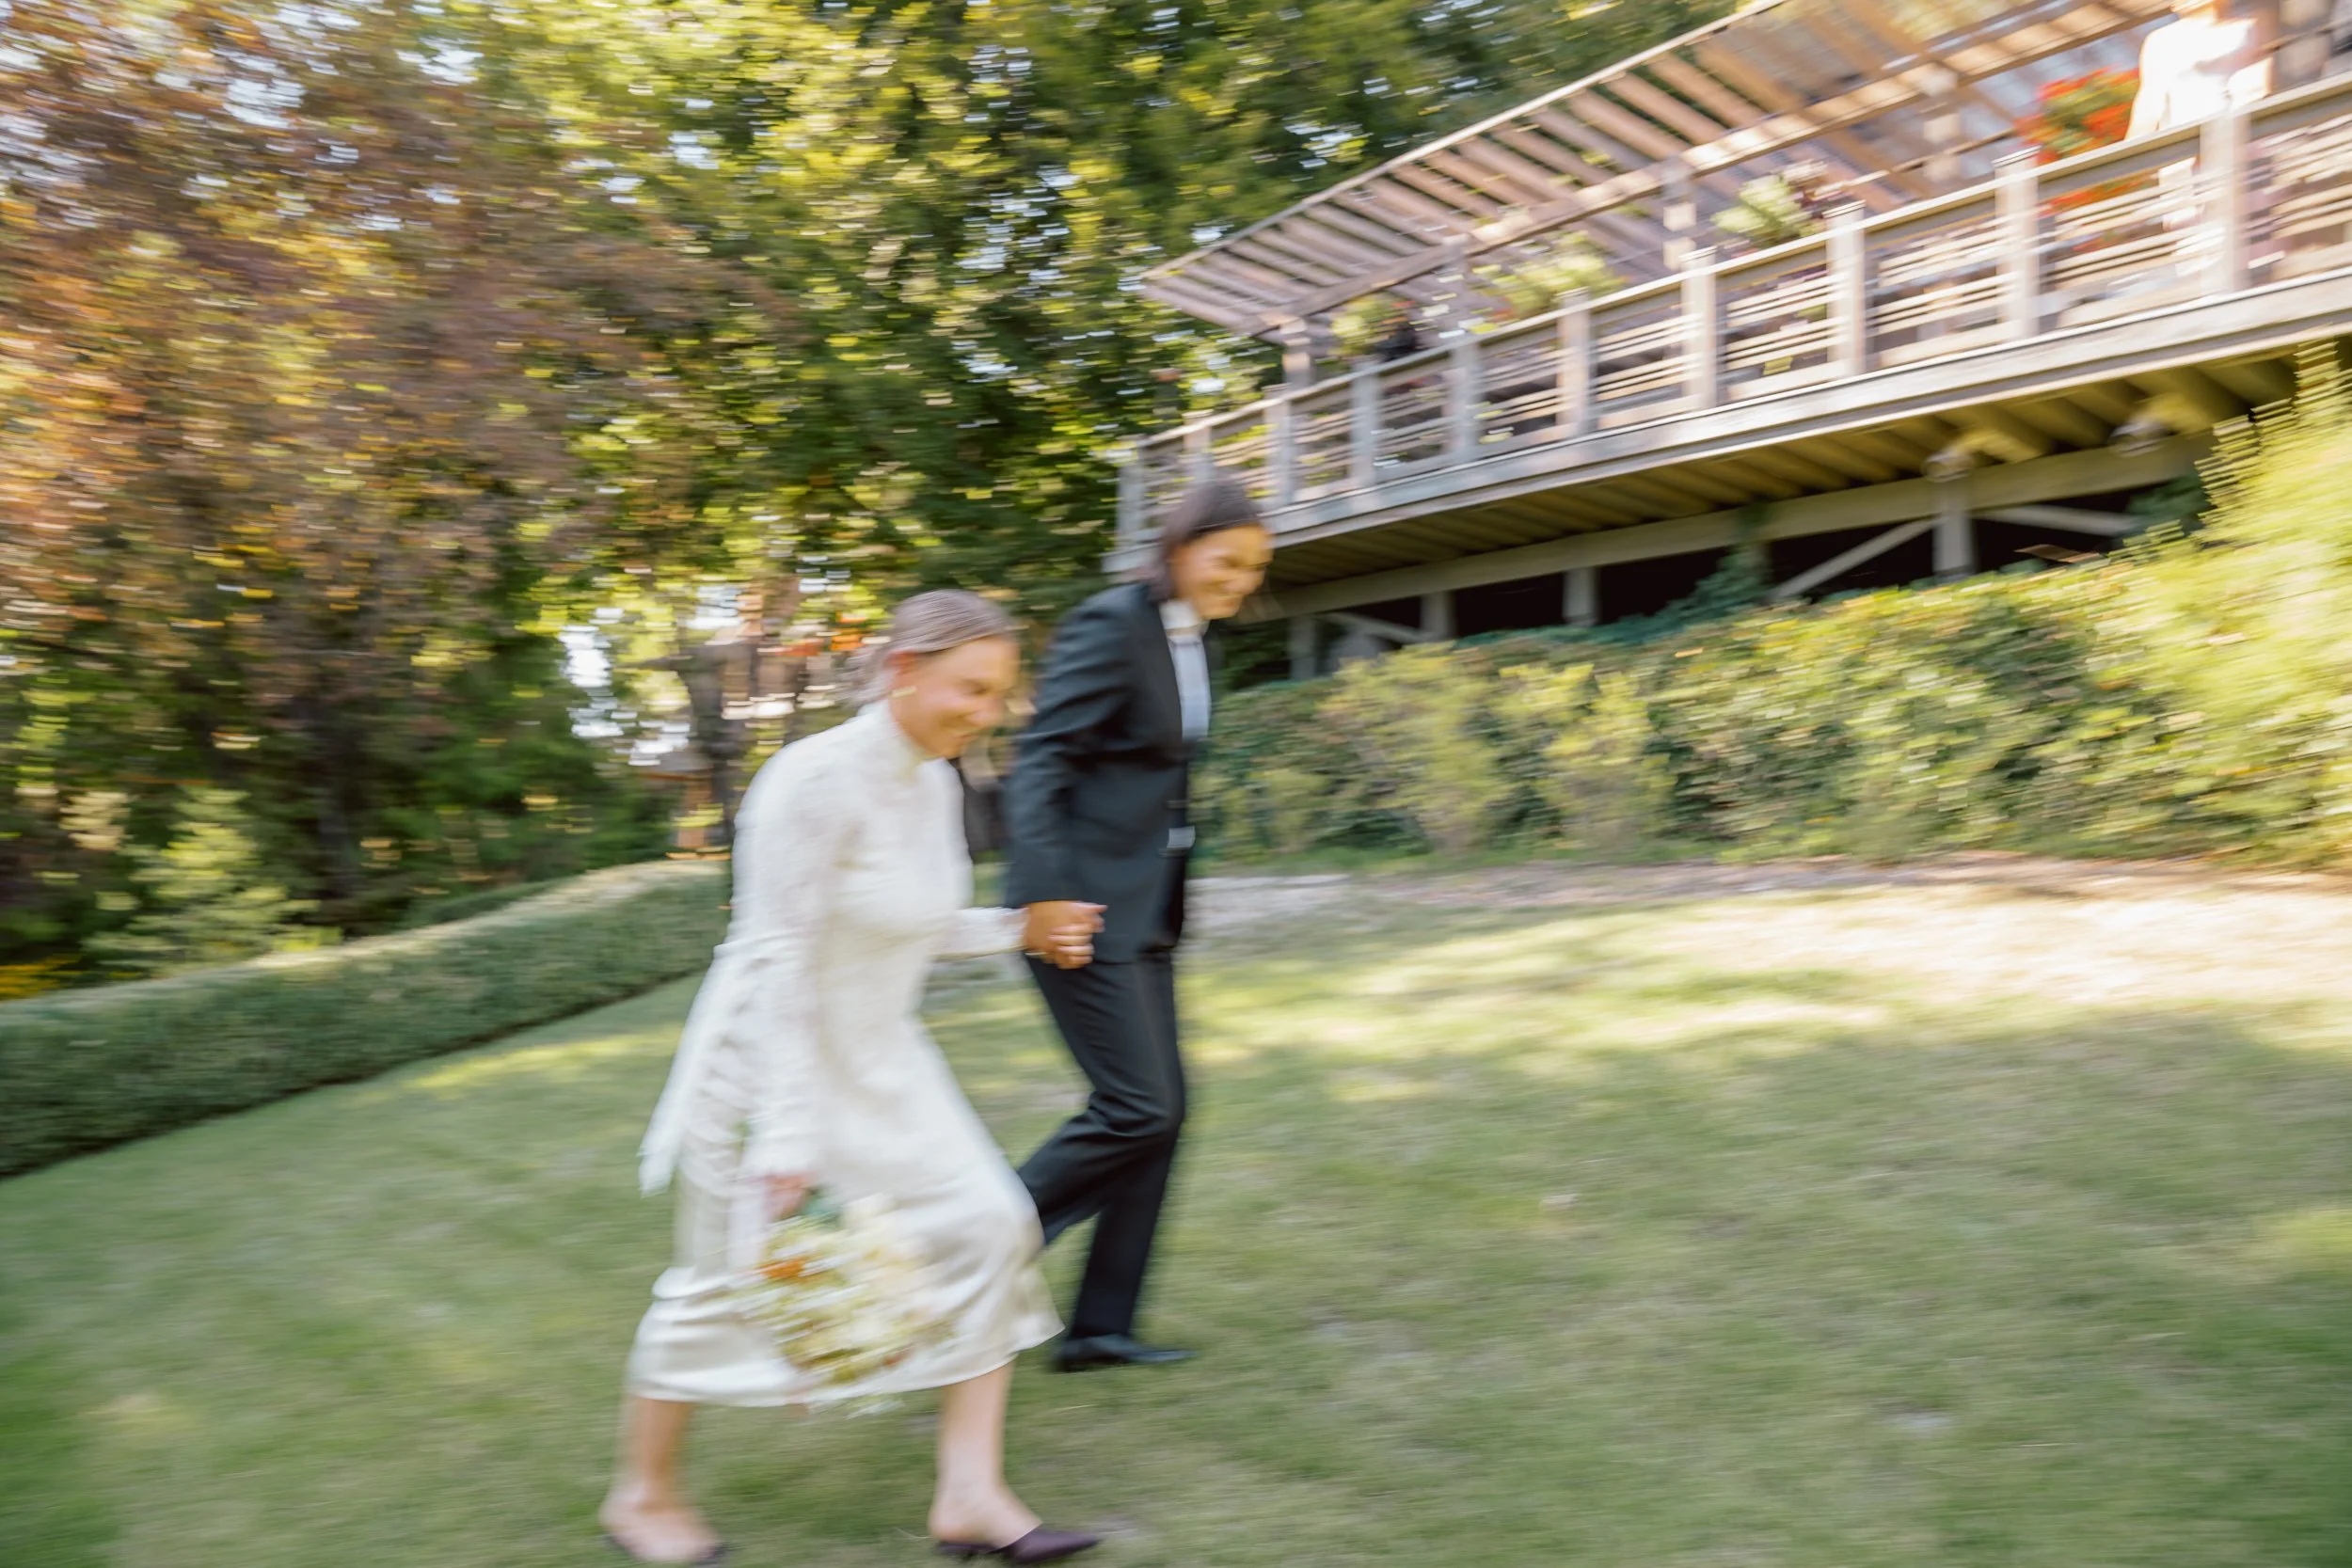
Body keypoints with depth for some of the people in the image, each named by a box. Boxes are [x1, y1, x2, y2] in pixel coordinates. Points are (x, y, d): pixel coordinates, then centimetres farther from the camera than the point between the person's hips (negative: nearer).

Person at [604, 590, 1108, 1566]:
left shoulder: (933, 781, 0)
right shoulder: (816, 781, -26)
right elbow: (779, 963, -26)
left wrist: (1021, 931, 0)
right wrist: (787, 1137, -26)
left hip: (880, 1059, 8)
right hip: (769, 1058, -7)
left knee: (988, 1226, -1)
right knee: (724, 1284, 9)